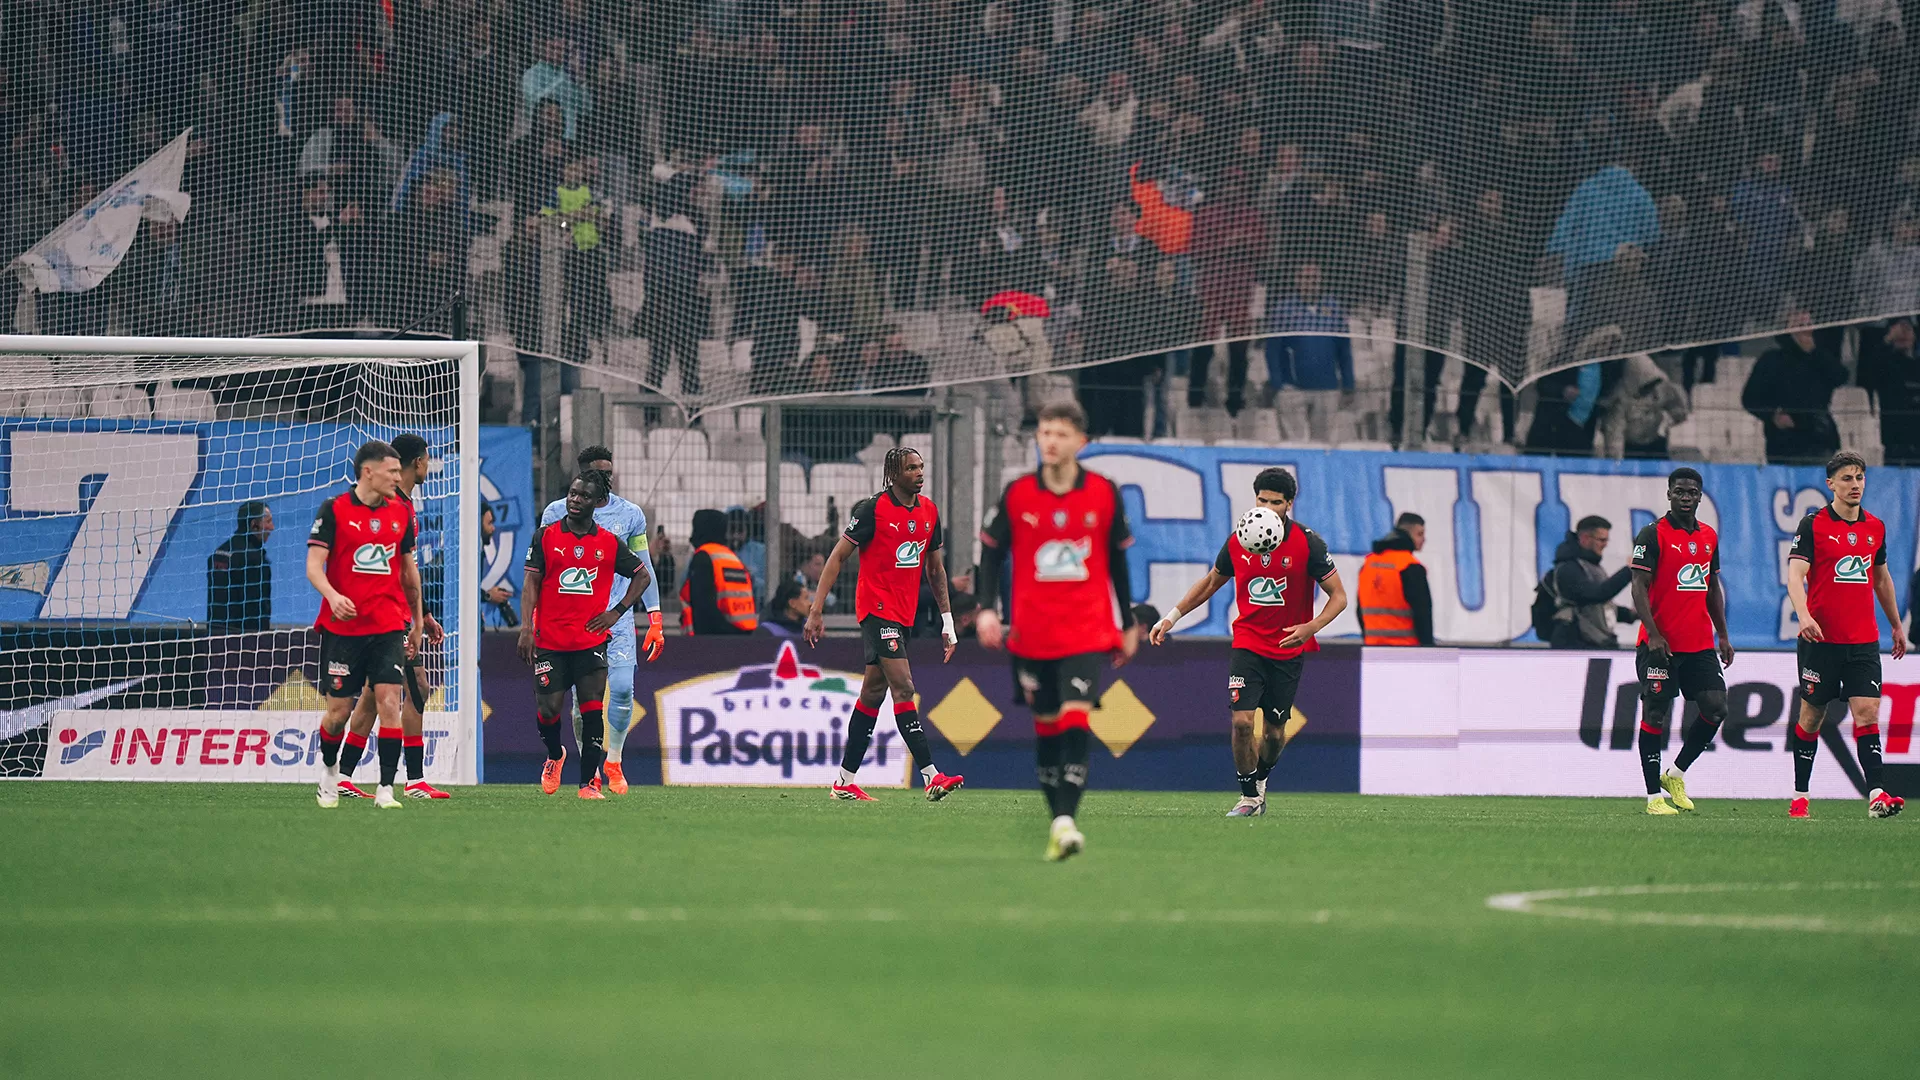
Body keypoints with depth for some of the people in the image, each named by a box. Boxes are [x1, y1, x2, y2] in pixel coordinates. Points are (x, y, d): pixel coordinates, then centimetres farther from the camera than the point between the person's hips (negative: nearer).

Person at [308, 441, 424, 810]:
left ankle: (386, 789, -10)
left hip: (389, 627, 2)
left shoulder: (401, 512, 9)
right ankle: (328, 767, 33)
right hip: (342, 626, -2)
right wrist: (333, 596, -28)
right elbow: (314, 566, -9)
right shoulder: (334, 510, -4)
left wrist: (418, 620, 23)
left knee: (389, 703, -12)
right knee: (338, 710, 3)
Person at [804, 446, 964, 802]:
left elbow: (935, 567, 20)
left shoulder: (928, 511, 10)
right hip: (876, 609, -7)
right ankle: (931, 777, -23)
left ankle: (845, 782, 16)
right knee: (903, 688, -16)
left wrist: (947, 620, 17)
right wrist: (816, 611, -11)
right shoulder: (873, 509, -10)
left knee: (873, 692, 11)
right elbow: (837, 557, -7)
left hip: (904, 614, 7)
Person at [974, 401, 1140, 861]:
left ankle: (1066, 820, -23)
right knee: (1046, 725, 8)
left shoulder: (1105, 494, 0)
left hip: (1087, 631, -2)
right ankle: (1057, 818, 18)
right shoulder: (1016, 494, 0)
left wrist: (1128, 624, 14)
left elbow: (1118, 560, 10)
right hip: (1032, 633, 2)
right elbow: (992, 553, 7)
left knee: (1075, 718, -17)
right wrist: (987, 608, -7)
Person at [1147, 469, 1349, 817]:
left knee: (1275, 730, 6)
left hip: (1289, 649, -1)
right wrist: (1172, 616, 11)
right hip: (1248, 642, 1)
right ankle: (1250, 797, 0)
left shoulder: (1308, 543, -11)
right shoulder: (1237, 542, -3)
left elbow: (1338, 596, -8)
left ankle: (1261, 778, 36)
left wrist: (1310, 628, -25)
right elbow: (1211, 582, 16)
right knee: (1242, 720, -15)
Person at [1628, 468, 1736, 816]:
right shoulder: (1652, 535, -6)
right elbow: (1639, 587, -10)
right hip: (1661, 643, -6)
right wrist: (1653, 634, -19)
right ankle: (1654, 796, 1)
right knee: (1655, 715, -3)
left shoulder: (1709, 536, 13)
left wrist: (1723, 635, 16)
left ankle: (1675, 774, 16)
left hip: (1700, 644, 6)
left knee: (1716, 709, -2)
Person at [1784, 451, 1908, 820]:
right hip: (1820, 638, -3)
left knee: (1867, 712, -10)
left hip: (1863, 640, 3)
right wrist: (1804, 615, -31)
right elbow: (1795, 575, -14)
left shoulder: (1875, 527, 10)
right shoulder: (1813, 525, -5)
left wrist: (1896, 625, 29)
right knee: (1812, 716, 5)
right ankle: (1800, 796, 16)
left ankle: (1875, 795, -17)